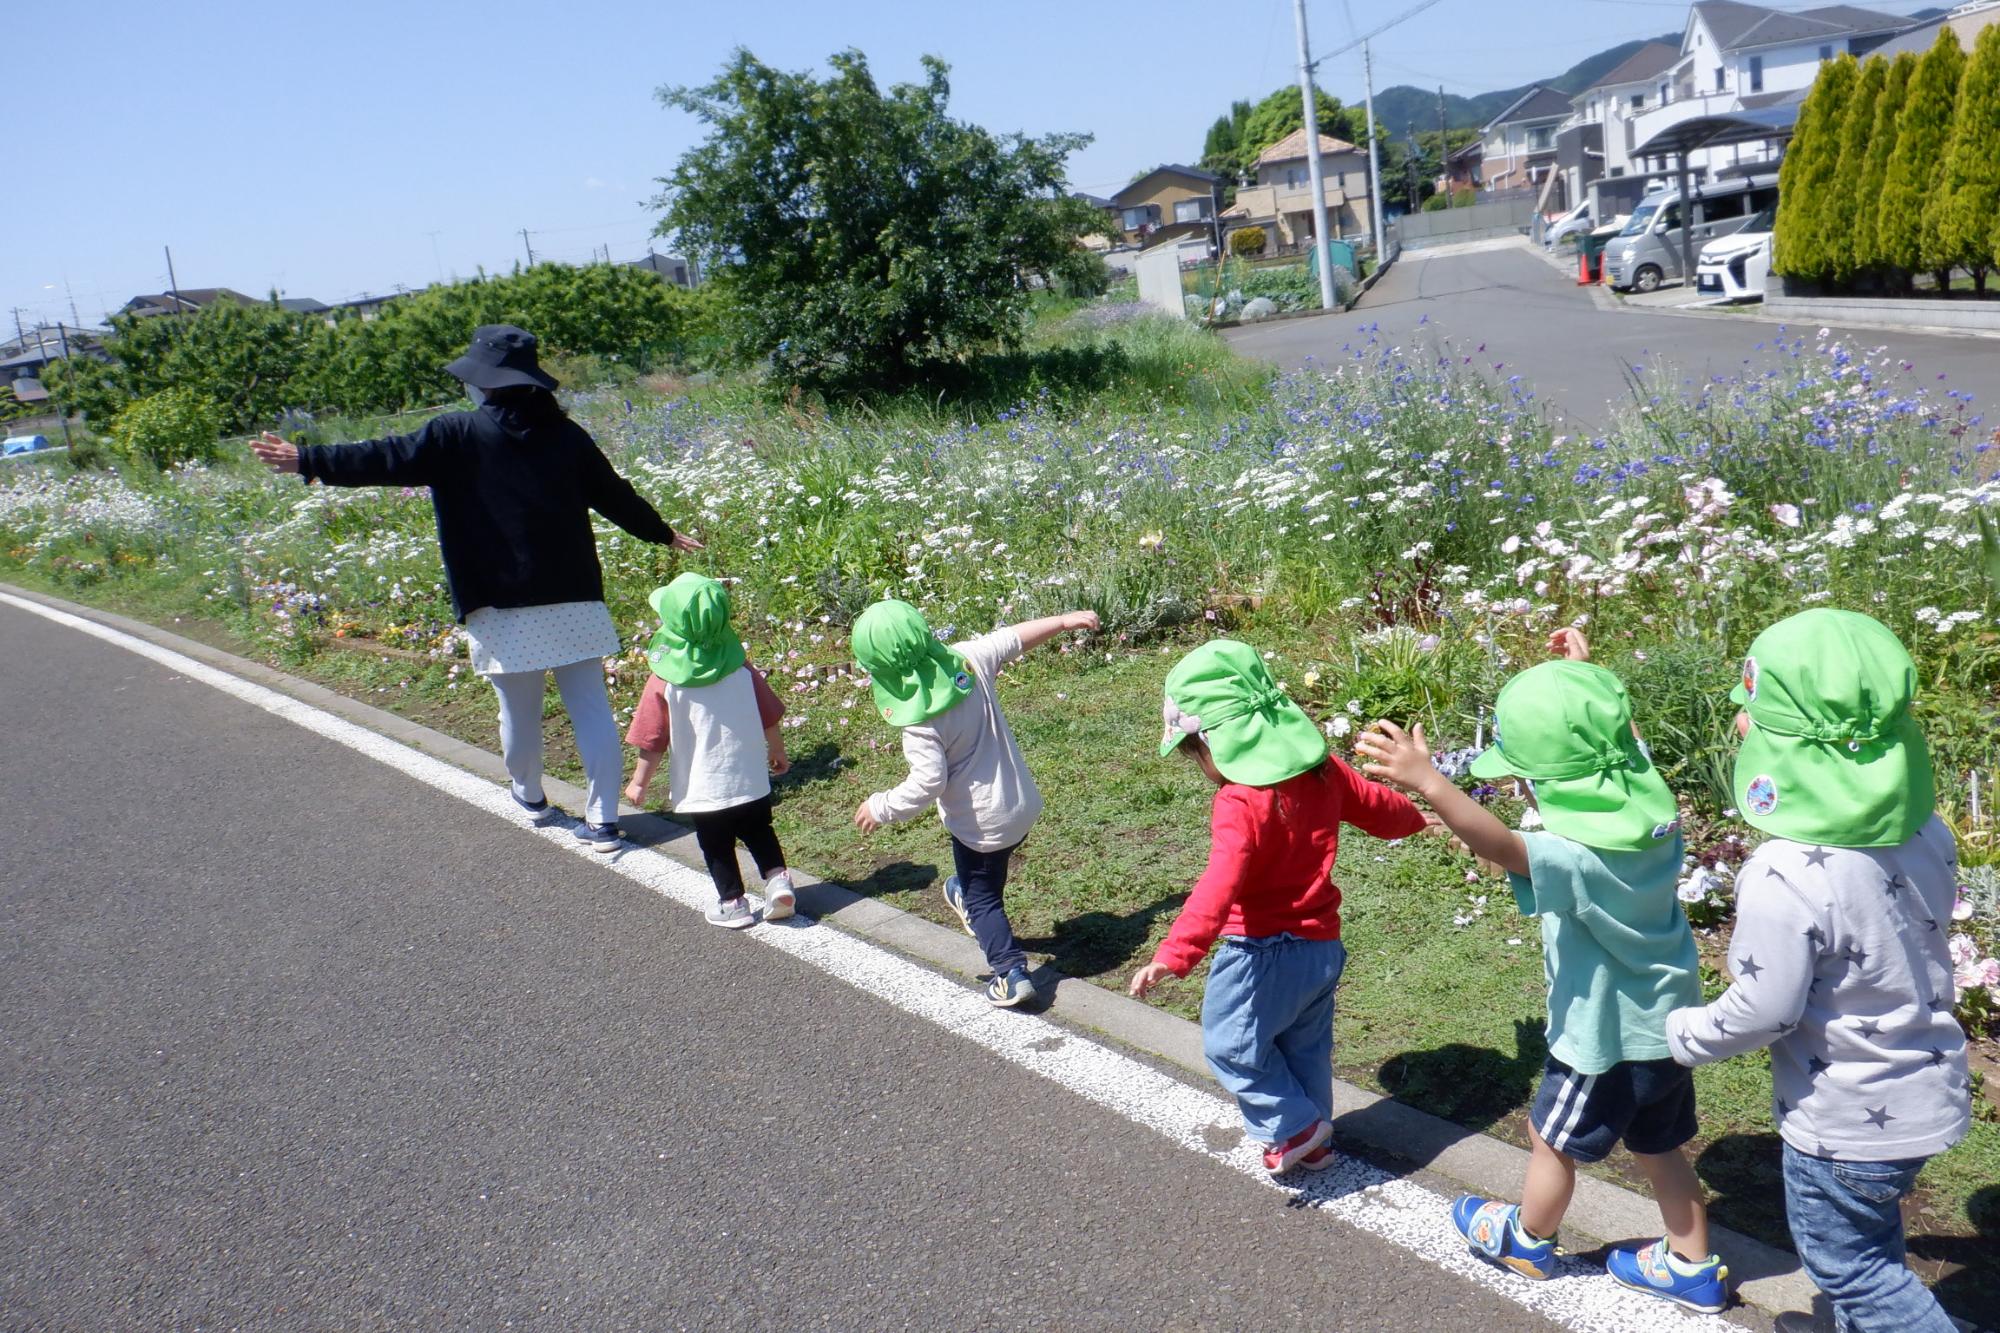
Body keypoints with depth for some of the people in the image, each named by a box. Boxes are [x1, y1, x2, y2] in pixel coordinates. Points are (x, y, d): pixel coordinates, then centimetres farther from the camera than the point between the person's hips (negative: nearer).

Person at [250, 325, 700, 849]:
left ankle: (530, 797, 36)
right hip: (574, 601, 2)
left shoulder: (458, 434, -5)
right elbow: (616, 495, 16)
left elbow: (389, 459, -5)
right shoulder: (567, 435, 6)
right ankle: (602, 821, 3)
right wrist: (665, 534, 31)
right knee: (591, 708, 3)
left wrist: (307, 461, 3)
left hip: (504, 608, -2)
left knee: (519, 710, 14)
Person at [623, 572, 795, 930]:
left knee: (717, 846, 15)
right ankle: (777, 877, 6)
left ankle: (733, 903, 21)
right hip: (751, 781, 3)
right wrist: (778, 754, 21)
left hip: (703, 789, -3)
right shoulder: (741, 669, -7)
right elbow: (769, 719, 3)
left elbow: (652, 743, -11)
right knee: (758, 831, 22)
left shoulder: (663, 684, -17)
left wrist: (639, 782, 3)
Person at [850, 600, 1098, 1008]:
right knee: (986, 877, 34)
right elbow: (1018, 637, 4)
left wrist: (881, 808, -11)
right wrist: (1066, 620, 19)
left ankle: (1012, 971, 10)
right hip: (1023, 804, 7)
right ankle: (972, 903, 57)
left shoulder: (919, 719, -27)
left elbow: (928, 783, -25)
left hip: (980, 825, -7)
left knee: (981, 898, 14)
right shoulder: (969, 658, -10)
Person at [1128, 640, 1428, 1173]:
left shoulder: (1240, 804, -25)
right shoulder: (1321, 770, -1)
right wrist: (1415, 818, 39)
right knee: (1306, 1048, 24)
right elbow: (1375, 803, 16)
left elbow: (1220, 885, -38)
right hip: (1322, 944, 9)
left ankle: (1294, 1126, 18)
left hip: (1264, 951, -9)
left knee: (1231, 1044, 10)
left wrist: (1174, 954, -45)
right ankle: (1312, 1141, 38)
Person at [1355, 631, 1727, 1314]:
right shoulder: (1651, 807, -11)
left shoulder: (1575, 856, -36)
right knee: (1659, 1149, 25)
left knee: (1552, 1139, 19)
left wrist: (1426, 780, -66)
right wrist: (1584, 676, 18)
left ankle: (1525, 1239, 43)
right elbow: (1619, 740, 9)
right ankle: (1694, 1270, 39)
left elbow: (1501, 845, -55)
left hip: (1607, 1039, -7)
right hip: (1666, 1022, 7)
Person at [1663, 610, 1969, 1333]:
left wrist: (1682, 1033, -5)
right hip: (1924, 1091, 8)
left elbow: (1761, 1012, -23)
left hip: (1846, 1120, -8)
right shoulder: (1924, 832, -9)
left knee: (1848, 1260, 16)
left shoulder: (1786, 878, -32)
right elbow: (1923, 935, 7)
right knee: (1871, 1242, 29)